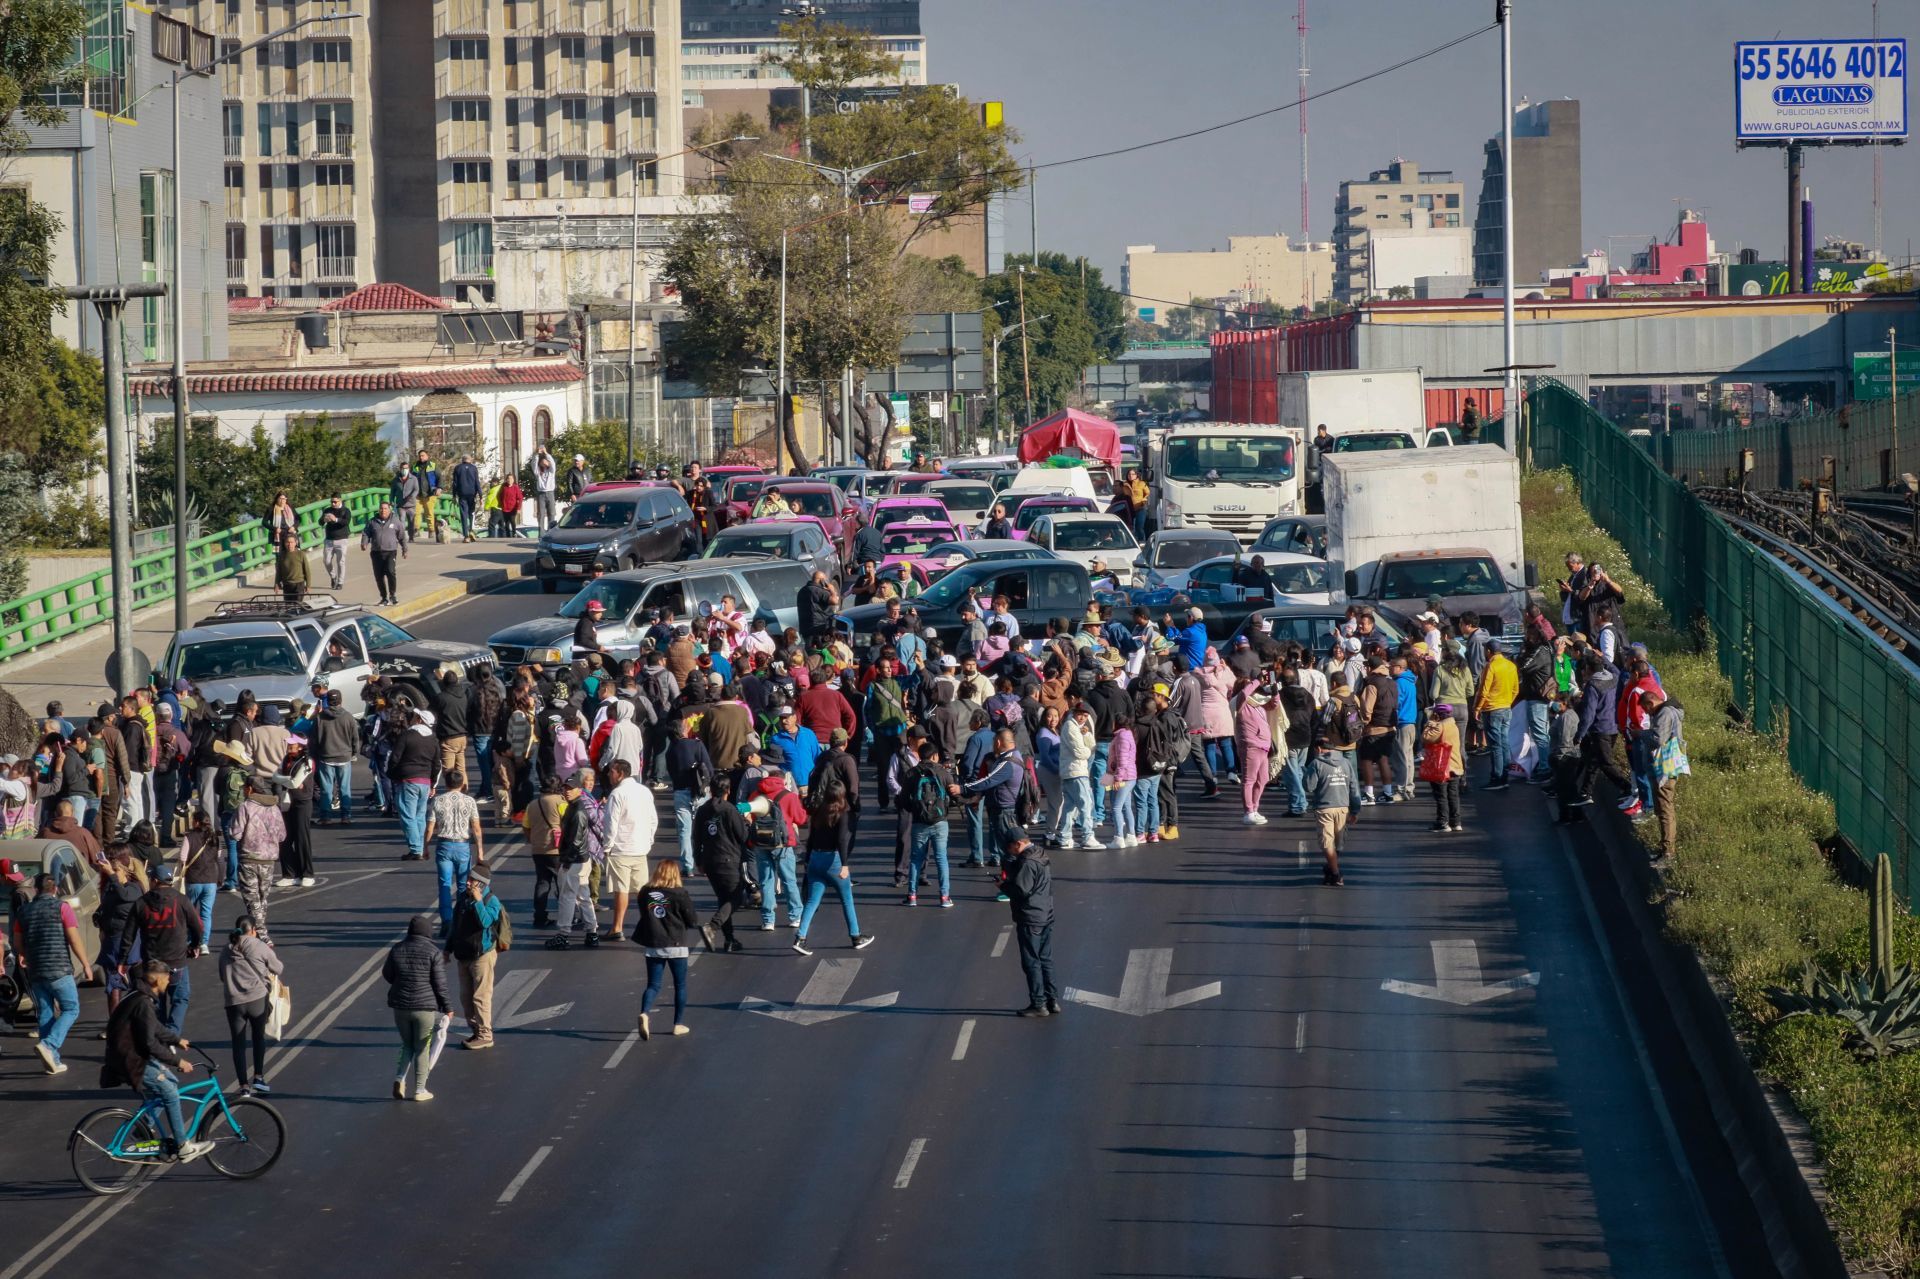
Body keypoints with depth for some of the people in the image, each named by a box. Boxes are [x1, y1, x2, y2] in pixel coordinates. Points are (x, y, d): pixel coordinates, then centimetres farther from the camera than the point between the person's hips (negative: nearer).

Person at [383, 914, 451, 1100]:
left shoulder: (397, 950, 0)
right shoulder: (433, 952, -11)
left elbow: (387, 974, 14)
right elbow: (440, 983, -10)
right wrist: (447, 1007, 2)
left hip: (400, 1006, 3)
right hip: (425, 1006, -3)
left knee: (407, 1045, 19)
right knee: (422, 1048, 8)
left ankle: (399, 1078, -1)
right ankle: (420, 1090, 11)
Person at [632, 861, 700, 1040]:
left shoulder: (645, 893, -2)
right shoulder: (679, 894, -12)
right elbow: (692, 921, -6)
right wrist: (697, 922, 14)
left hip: (652, 946, 3)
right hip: (675, 945, -3)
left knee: (653, 985, 7)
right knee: (680, 985, 14)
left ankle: (645, 1012, -20)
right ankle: (679, 1023, 18)